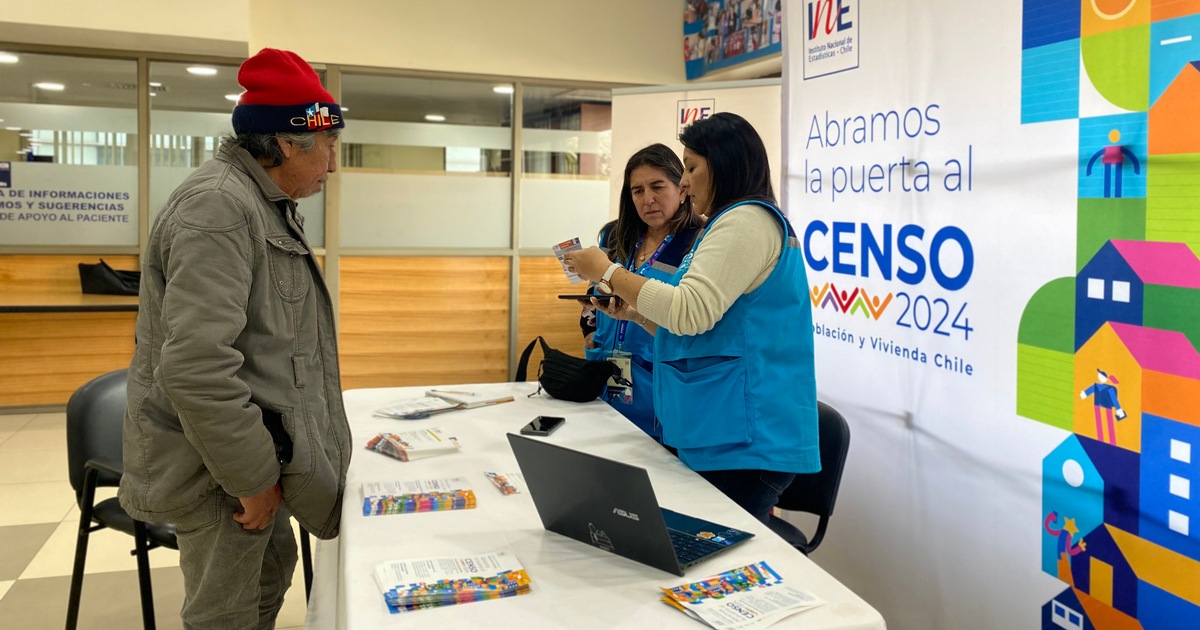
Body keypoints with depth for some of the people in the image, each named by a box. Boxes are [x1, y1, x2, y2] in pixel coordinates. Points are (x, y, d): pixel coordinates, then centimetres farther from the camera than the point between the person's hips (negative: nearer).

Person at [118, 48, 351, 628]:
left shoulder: (267, 204, 10)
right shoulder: (218, 207, -23)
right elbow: (196, 367, -30)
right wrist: (254, 475, -21)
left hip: (260, 446, 10)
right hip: (219, 468, -10)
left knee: (272, 573, 23)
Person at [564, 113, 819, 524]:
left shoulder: (747, 220, -11)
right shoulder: (734, 225, 22)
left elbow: (689, 312, -21)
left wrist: (608, 272, -11)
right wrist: (636, 314, 13)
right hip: (721, 436, 10)